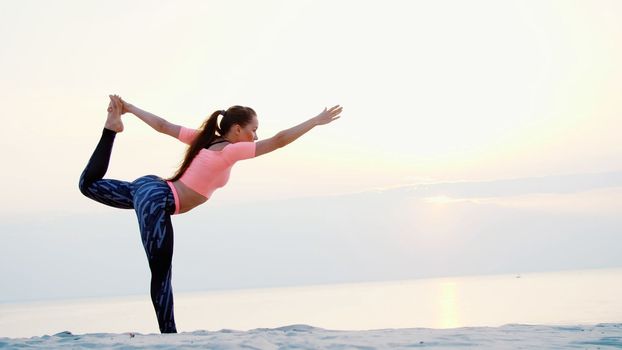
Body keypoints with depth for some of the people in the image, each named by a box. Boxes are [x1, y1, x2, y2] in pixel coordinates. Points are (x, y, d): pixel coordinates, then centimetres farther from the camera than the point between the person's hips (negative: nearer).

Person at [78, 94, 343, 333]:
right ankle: (168, 334, -2)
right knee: (161, 275, -5)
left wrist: (130, 108, 27)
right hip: (156, 201, -9)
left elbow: (162, 125, 18)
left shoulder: (204, 138, 13)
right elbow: (279, 141, -13)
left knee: (89, 184, 28)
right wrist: (317, 121, -7)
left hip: (149, 187, 9)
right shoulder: (231, 149, -10)